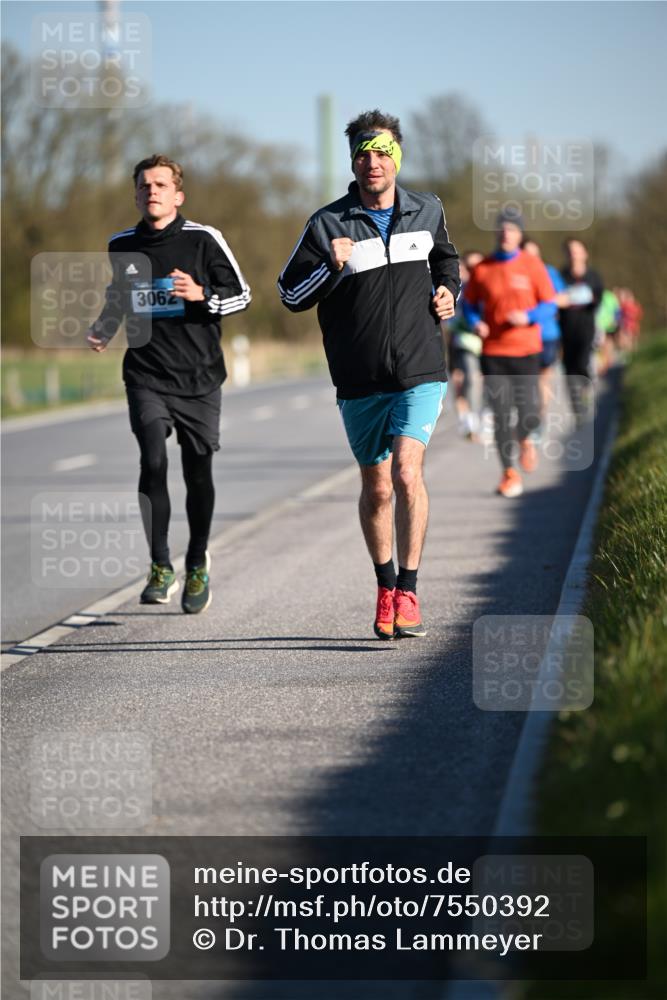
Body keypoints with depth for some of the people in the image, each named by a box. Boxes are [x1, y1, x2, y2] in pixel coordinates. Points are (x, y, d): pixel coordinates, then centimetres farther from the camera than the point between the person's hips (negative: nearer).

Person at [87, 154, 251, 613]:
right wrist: (103, 330, 7)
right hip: (146, 378, 1)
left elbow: (241, 294, 1)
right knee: (153, 462, -17)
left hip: (199, 377, -1)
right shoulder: (121, 246, 8)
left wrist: (202, 296, -17)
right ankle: (161, 568, -5)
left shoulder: (203, 239, -3)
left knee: (198, 474, 5)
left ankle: (197, 564, 28)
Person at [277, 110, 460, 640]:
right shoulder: (328, 224, -3)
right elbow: (290, 293, 0)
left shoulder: (428, 211, 5)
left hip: (421, 372, 0)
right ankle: (385, 587, 30)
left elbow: (446, 259, 26)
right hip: (360, 380, 0)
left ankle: (408, 593, -14)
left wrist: (448, 292, 7)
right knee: (376, 488, 9)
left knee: (406, 471, -19)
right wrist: (331, 268, -17)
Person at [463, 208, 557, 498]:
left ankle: (525, 439, 32)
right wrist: (475, 322, -7)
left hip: (526, 351, -1)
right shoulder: (482, 269, 3)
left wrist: (527, 317, -17)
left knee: (529, 414, -5)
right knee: (501, 414, -5)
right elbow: (470, 303, 14)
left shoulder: (533, 266, 0)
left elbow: (549, 305, 2)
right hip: (492, 352, 1)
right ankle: (510, 473, 7)